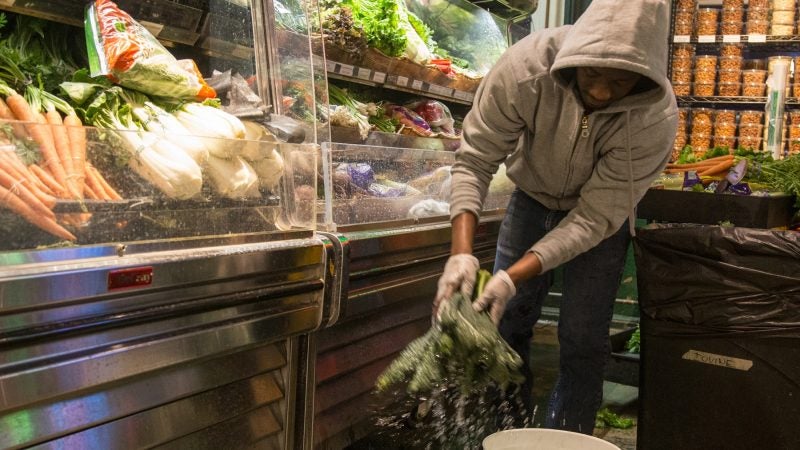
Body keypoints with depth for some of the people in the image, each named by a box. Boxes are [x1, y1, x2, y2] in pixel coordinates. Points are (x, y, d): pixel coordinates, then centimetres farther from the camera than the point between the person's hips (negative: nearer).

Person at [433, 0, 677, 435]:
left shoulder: (655, 117, -33)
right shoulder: (525, 65, -33)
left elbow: (595, 216, -29)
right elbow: (474, 160, -25)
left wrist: (514, 277, -39)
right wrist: (462, 251, -38)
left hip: (600, 213, -1)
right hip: (533, 197, 2)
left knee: (582, 342, -5)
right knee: (504, 323, 2)